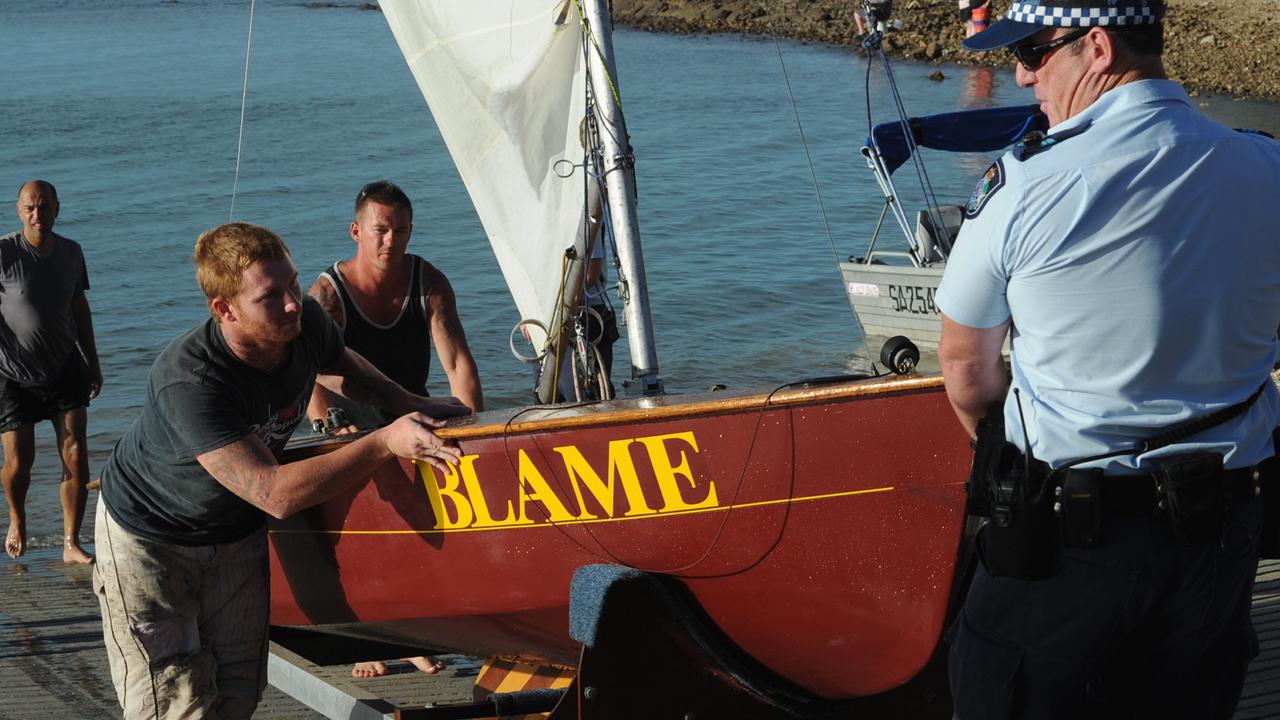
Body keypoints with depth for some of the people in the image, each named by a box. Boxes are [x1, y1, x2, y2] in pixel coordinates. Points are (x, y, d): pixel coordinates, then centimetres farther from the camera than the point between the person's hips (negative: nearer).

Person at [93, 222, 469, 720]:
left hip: (238, 531, 6)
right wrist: (385, 443, -42)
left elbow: (336, 364, 12)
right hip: (149, 538, -6)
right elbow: (276, 494, -41)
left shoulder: (306, 324, -18)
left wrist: (405, 404, 1)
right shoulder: (187, 382, -39)